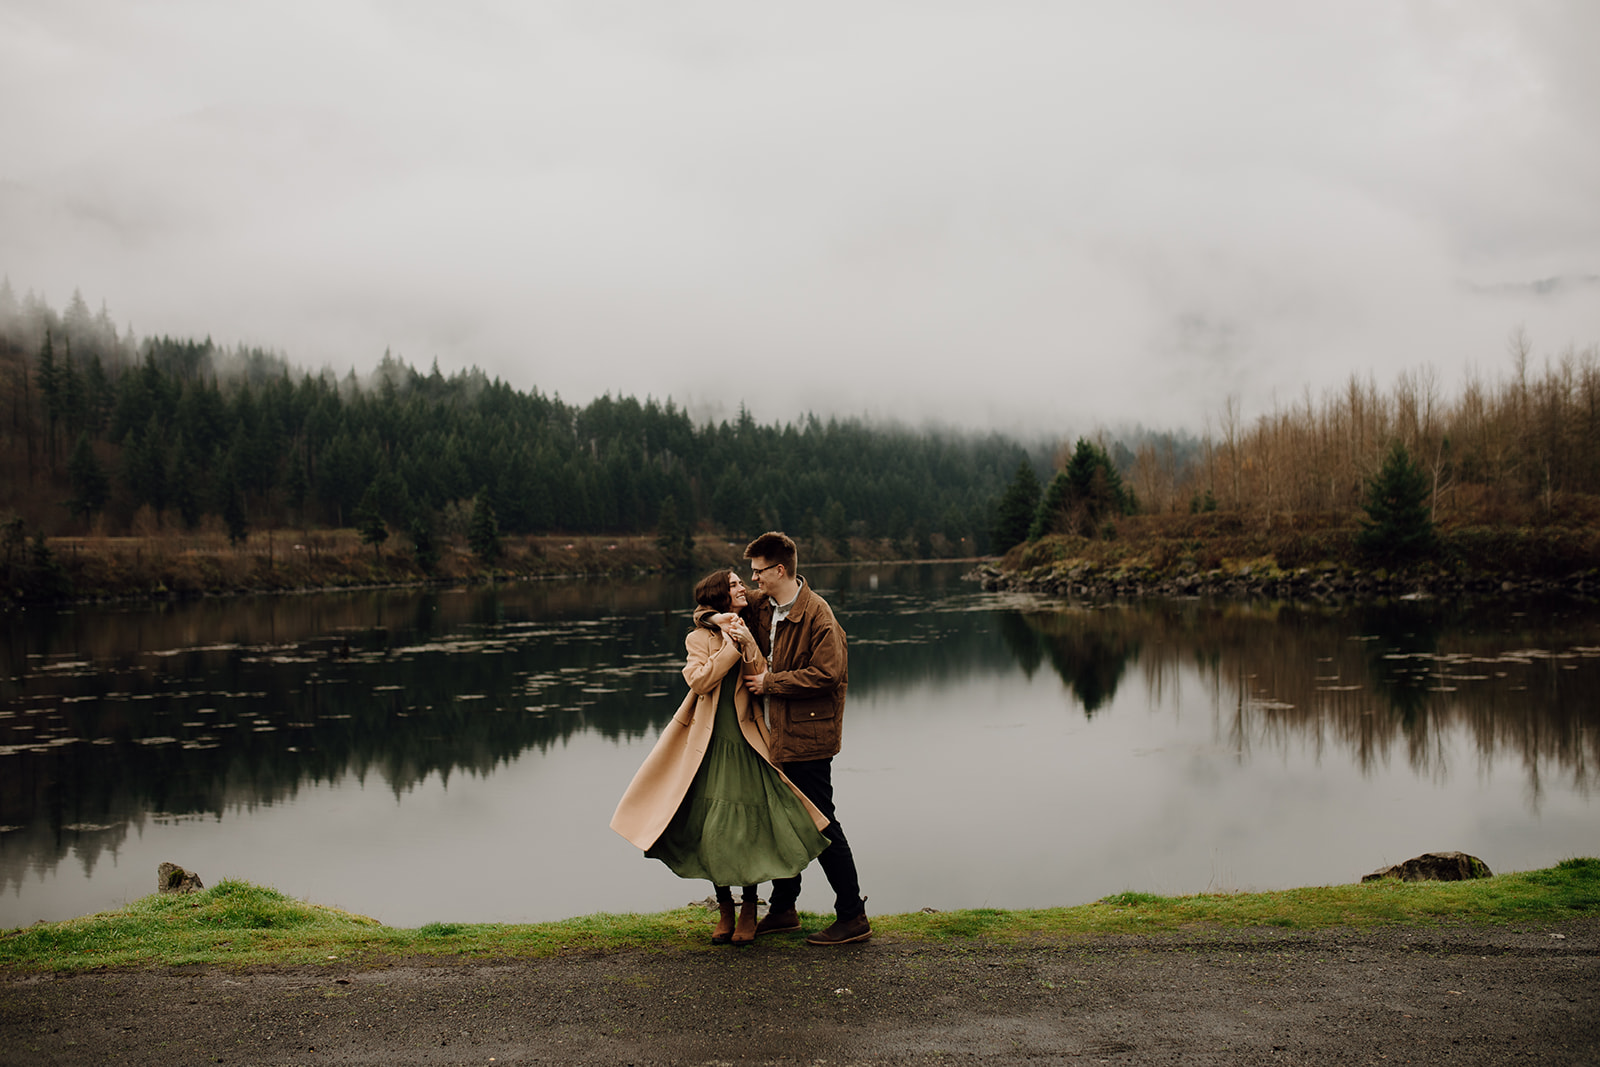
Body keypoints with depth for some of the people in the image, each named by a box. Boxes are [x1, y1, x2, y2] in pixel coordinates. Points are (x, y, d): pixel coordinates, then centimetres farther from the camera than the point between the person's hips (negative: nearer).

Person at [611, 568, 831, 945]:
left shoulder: (750, 635, 10)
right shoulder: (700, 638, 4)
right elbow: (699, 680, -13)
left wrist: (748, 644, -12)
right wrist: (732, 646, -13)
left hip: (747, 744, 1)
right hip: (710, 745, -1)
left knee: (751, 823, -4)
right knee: (714, 826, 0)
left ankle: (749, 909, 13)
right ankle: (724, 909, 18)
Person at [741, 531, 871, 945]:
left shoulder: (817, 615, -17)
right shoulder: (763, 608, 8)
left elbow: (826, 673, -23)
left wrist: (769, 683, -17)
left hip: (808, 736, -8)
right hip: (777, 733, 8)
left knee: (820, 825, -3)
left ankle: (853, 917, 8)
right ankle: (783, 909, 30)